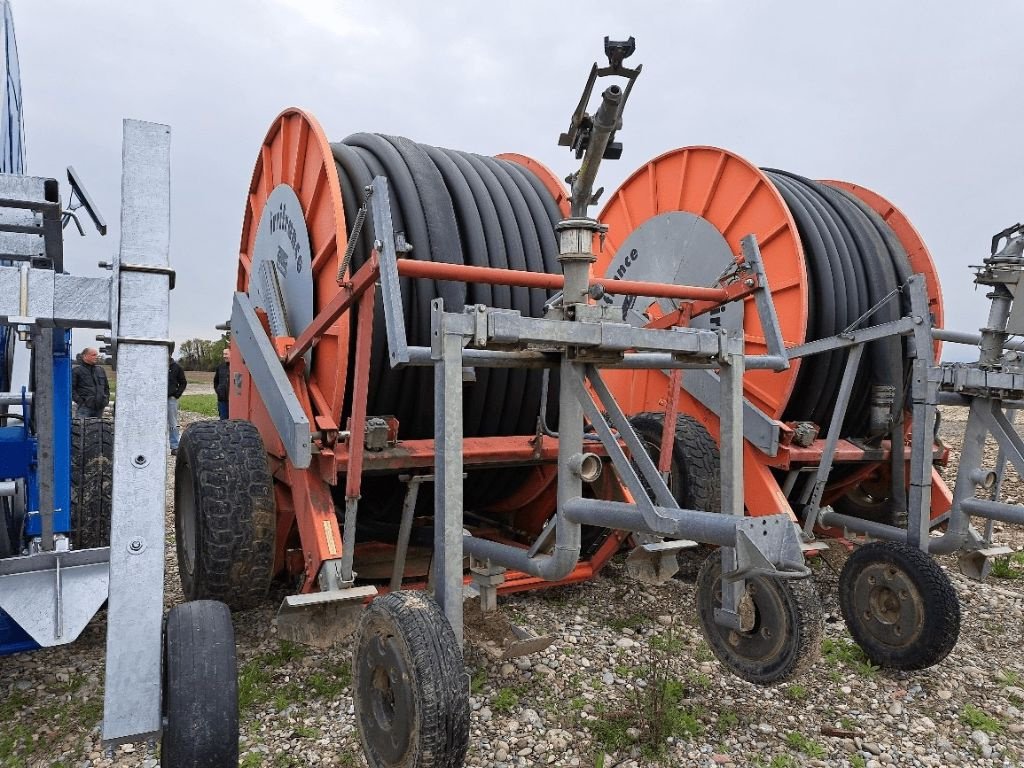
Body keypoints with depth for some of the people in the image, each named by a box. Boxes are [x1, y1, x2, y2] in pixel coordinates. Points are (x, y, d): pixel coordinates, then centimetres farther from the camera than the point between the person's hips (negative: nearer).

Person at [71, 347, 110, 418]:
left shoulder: (101, 370, 18)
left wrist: (106, 399, 12)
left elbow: (106, 387, 26)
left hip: (99, 407, 5)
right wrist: (79, 401, -11)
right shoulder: (76, 370, 1)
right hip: (85, 407, -5)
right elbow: (71, 388, -3)